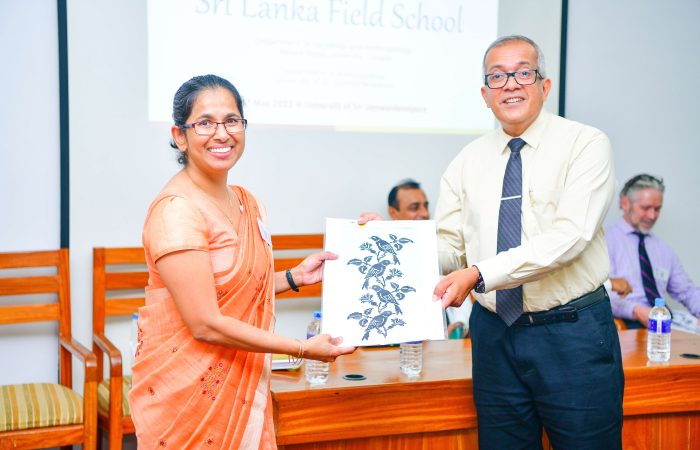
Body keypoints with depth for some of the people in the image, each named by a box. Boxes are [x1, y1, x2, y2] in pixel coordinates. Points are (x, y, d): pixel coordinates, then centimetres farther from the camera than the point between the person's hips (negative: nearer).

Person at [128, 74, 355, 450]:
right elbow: (205, 324, -22)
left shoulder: (244, 202, 6)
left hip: (241, 387, 7)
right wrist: (302, 349, -18)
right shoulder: (176, 209, -19)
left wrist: (294, 277, 4)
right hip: (187, 390, -7)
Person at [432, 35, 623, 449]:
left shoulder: (586, 144, -6)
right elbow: (448, 248, 5)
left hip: (573, 335, -3)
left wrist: (479, 274, -27)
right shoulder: (467, 163, 8)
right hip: (495, 334, 4)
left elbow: (568, 237, -19)